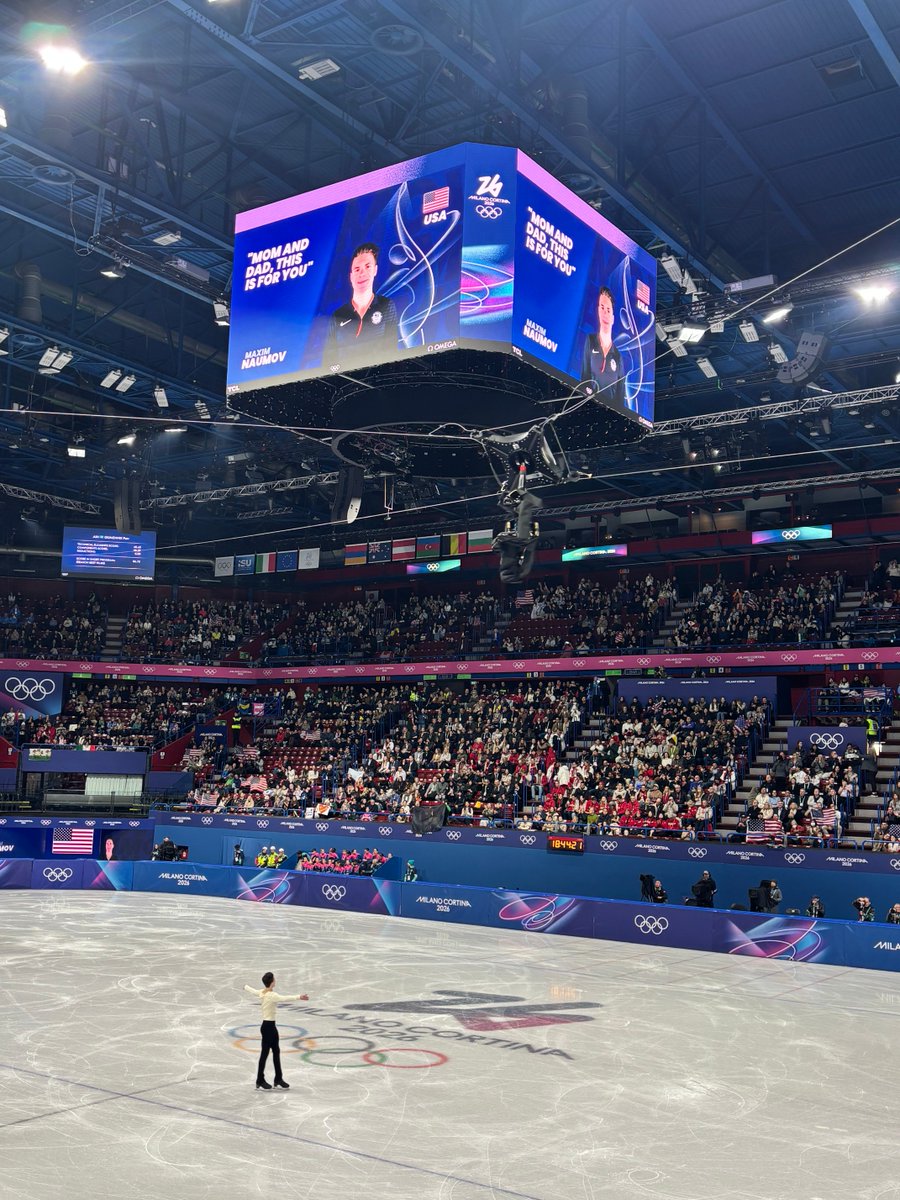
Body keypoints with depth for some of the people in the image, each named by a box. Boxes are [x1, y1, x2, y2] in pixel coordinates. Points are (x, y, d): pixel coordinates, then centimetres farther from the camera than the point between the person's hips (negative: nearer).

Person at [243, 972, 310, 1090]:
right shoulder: (272, 995, -23)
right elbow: (284, 999, -40)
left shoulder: (262, 992, 3)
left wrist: (246, 986, 46)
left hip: (270, 1026, 9)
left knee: (276, 1051, 15)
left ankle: (278, 1079, 23)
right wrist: (299, 997, -50)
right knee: (264, 1053, 4)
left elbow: (252, 991, 24)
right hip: (268, 1026, -9)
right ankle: (260, 1081, 16)